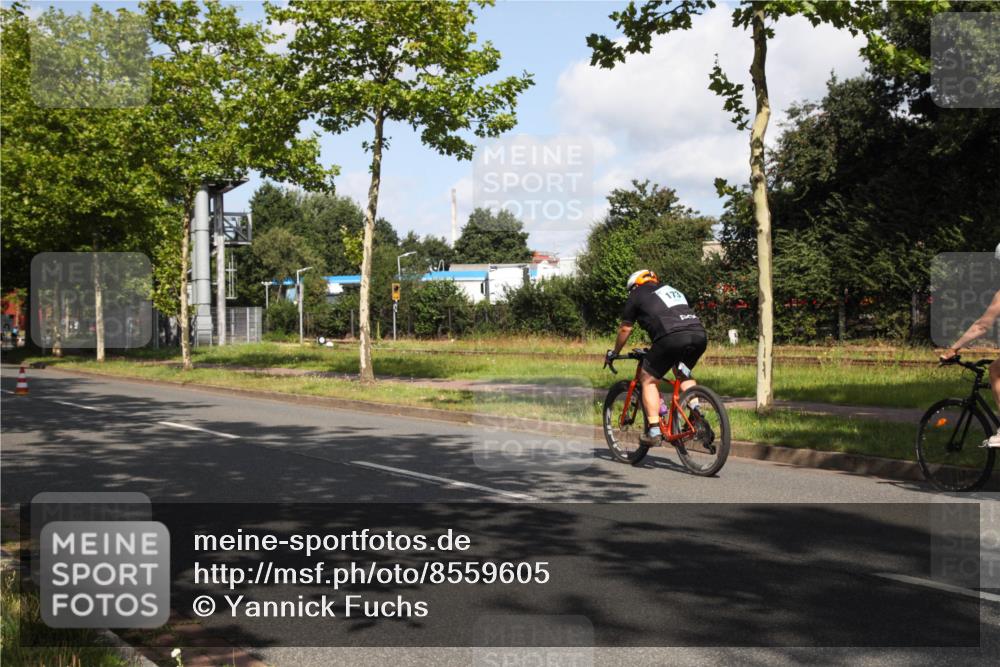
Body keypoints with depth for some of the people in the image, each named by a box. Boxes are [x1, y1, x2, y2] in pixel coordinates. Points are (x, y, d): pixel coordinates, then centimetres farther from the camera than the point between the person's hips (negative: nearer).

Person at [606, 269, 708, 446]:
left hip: (672, 337, -6)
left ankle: (654, 431, 4)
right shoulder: (671, 290, 35)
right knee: (682, 372, 31)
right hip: (699, 334, 6)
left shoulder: (637, 295, 19)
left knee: (648, 379, 10)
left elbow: (625, 329, 25)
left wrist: (614, 352, 41)